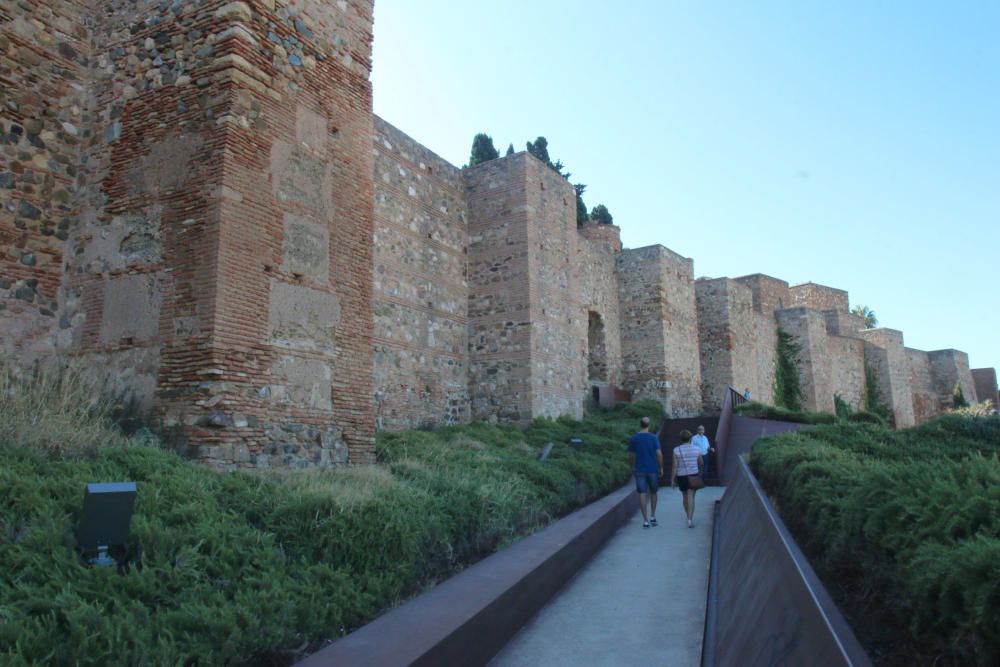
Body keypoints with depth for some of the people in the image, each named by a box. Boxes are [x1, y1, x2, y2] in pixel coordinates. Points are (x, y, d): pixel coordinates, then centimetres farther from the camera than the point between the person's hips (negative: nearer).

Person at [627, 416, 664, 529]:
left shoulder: (633, 439, -1)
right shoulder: (653, 437, -5)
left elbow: (631, 456, 2)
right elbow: (659, 453, -9)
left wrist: (632, 468, 15)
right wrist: (661, 468, 1)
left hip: (640, 470, 0)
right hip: (653, 469, 0)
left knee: (642, 494, 2)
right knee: (653, 492, 17)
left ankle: (645, 520, 0)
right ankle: (653, 516, 20)